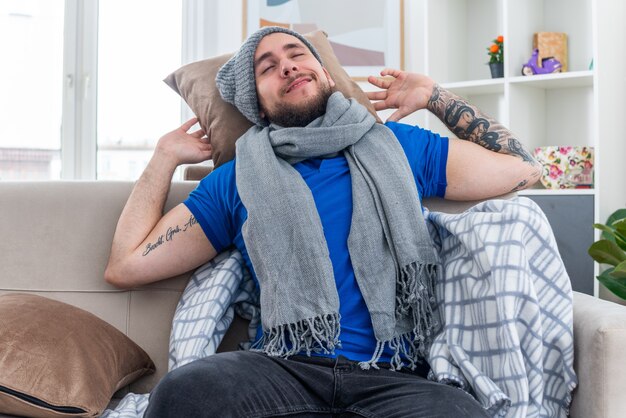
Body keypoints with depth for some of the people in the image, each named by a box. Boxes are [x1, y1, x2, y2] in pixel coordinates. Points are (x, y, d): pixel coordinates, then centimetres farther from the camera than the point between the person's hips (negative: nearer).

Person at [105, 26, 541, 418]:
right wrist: (165, 156, 19)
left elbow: (523, 168, 20)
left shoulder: (399, 145, 16)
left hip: (396, 377, 0)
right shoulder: (237, 181, 15)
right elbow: (125, 266, 14)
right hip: (283, 369, 0)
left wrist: (433, 95, 20)